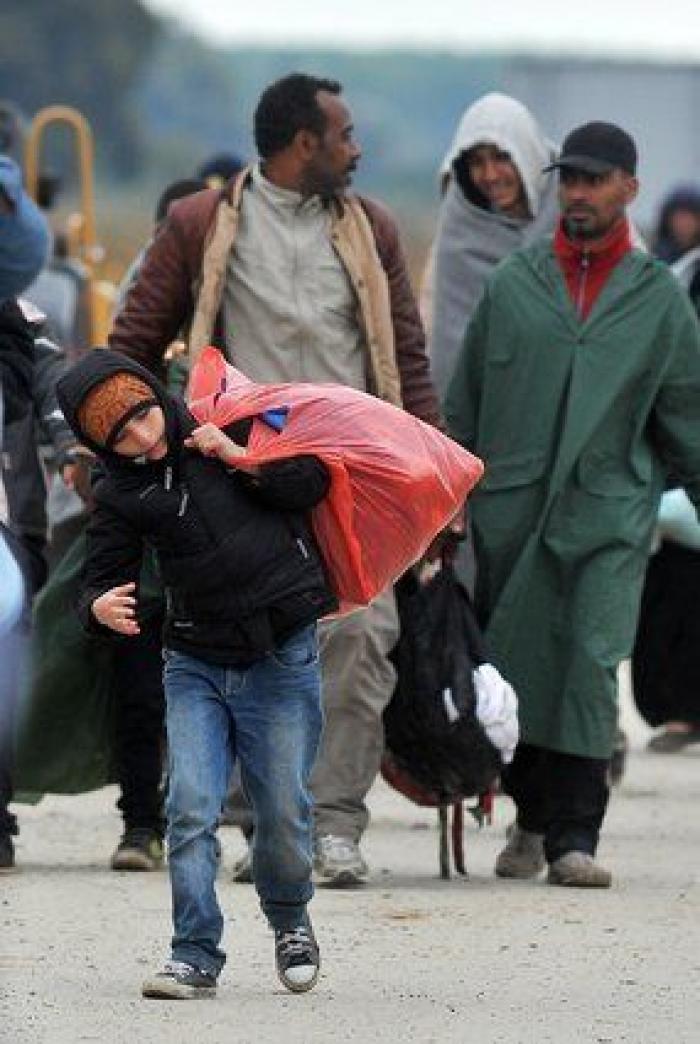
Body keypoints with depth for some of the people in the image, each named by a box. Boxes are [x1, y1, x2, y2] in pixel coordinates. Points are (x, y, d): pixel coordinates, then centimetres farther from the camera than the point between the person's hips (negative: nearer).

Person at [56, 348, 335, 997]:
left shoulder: (228, 425, -3)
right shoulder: (119, 496, -2)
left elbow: (313, 483, 0)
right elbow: (100, 581, 0)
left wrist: (240, 457, -15)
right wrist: (100, 608, -24)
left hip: (283, 657, -1)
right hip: (196, 666, 1)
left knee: (283, 811, 2)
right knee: (191, 810, -11)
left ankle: (289, 920, 29)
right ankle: (196, 956, -5)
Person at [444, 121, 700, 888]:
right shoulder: (512, 285, 8)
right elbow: (463, 406, 13)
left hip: (609, 515, -2)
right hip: (511, 509, 2)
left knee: (591, 666, -13)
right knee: (518, 669, 5)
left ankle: (573, 836, -13)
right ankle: (532, 817, 22)